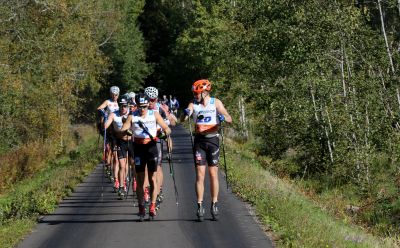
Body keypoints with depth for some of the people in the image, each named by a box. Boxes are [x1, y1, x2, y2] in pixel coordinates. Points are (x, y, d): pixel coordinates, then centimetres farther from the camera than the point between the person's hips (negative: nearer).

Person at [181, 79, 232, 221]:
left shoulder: (216, 103, -2)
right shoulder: (193, 104, 0)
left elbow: (230, 119, -6)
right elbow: (183, 119, -13)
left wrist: (222, 117, -29)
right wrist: (186, 113, -35)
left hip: (213, 140, 0)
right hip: (199, 141, 0)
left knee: (213, 174, 3)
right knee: (200, 175, -4)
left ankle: (214, 206, 11)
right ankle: (200, 207, -2)